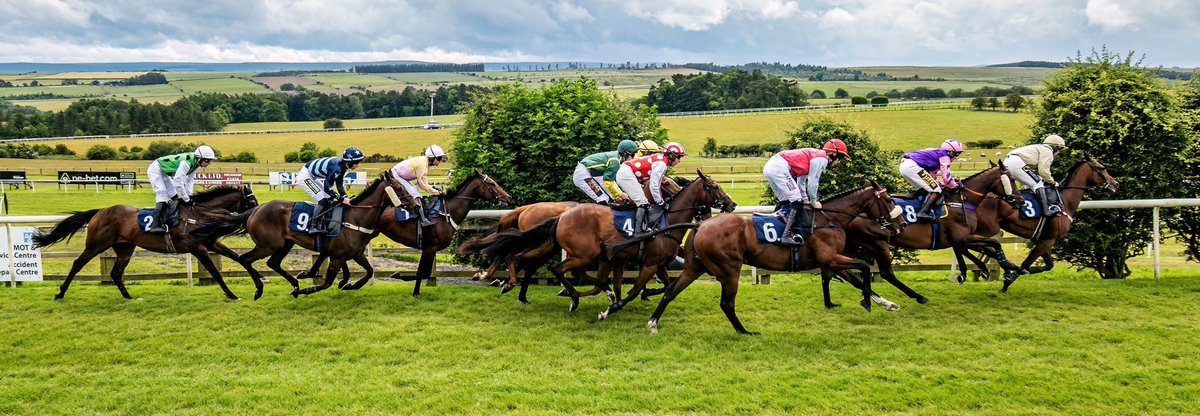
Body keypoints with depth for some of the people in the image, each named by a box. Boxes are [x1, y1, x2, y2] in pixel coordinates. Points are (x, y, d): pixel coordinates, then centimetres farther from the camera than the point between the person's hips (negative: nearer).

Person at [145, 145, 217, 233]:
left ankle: (163, 222, 14)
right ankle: (154, 225, -30)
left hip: (164, 172, 10)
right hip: (155, 169, -10)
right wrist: (186, 199, -29)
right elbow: (177, 182, -36)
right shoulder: (187, 163, -35)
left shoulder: (195, 163, -6)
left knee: (174, 197, 8)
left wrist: (189, 195, -9)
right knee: (162, 194, -23)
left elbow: (189, 180, 2)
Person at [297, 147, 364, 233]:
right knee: (323, 200, -16)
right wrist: (341, 199, -35)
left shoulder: (342, 166, -3)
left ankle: (325, 224, 14)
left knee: (329, 198, 10)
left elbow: (339, 184, 2)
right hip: (304, 177, -10)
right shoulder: (336, 167, -31)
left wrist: (345, 197, -12)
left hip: (312, 177, 10)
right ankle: (314, 227, -12)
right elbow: (327, 187, -34)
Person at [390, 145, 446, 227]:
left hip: (402, 177, 11)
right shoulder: (422, 163, -24)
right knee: (416, 195, -18)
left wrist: (433, 189, -4)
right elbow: (422, 183, -22)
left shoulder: (426, 163, 6)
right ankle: (423, 220, -22)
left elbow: (423, 180, 8)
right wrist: (436, 192, -17)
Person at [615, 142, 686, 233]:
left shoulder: (661, 159, 14)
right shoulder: (662, 164, -14)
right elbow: (654, 186, -18)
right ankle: (640, 230, -12)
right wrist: (660, 202, -9)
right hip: (627, 174, -11)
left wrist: (660, 200, 19)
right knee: (643, 203, -11)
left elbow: (658, 183, 19)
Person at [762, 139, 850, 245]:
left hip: (769, 166, 10)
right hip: (779, 168, -10)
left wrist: (805, 199, 31)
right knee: (796, 202, -6)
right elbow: (812, 183, -3)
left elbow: (801, 181, 31)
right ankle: (786, 235, -10)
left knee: (787, 202, 19)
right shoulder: (822, 159, -3)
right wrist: (814, 202, 10)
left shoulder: (814, 155, 26)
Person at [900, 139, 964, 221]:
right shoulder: (944, 156, 4)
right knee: (936, 191, -5)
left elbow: (933, 178, 32)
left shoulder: (936, 154, 31)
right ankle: (923, 212, -16)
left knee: (928, 189, 24)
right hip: (912, 166, -10)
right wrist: (955, 186, 15)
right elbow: (946, 177, -2)